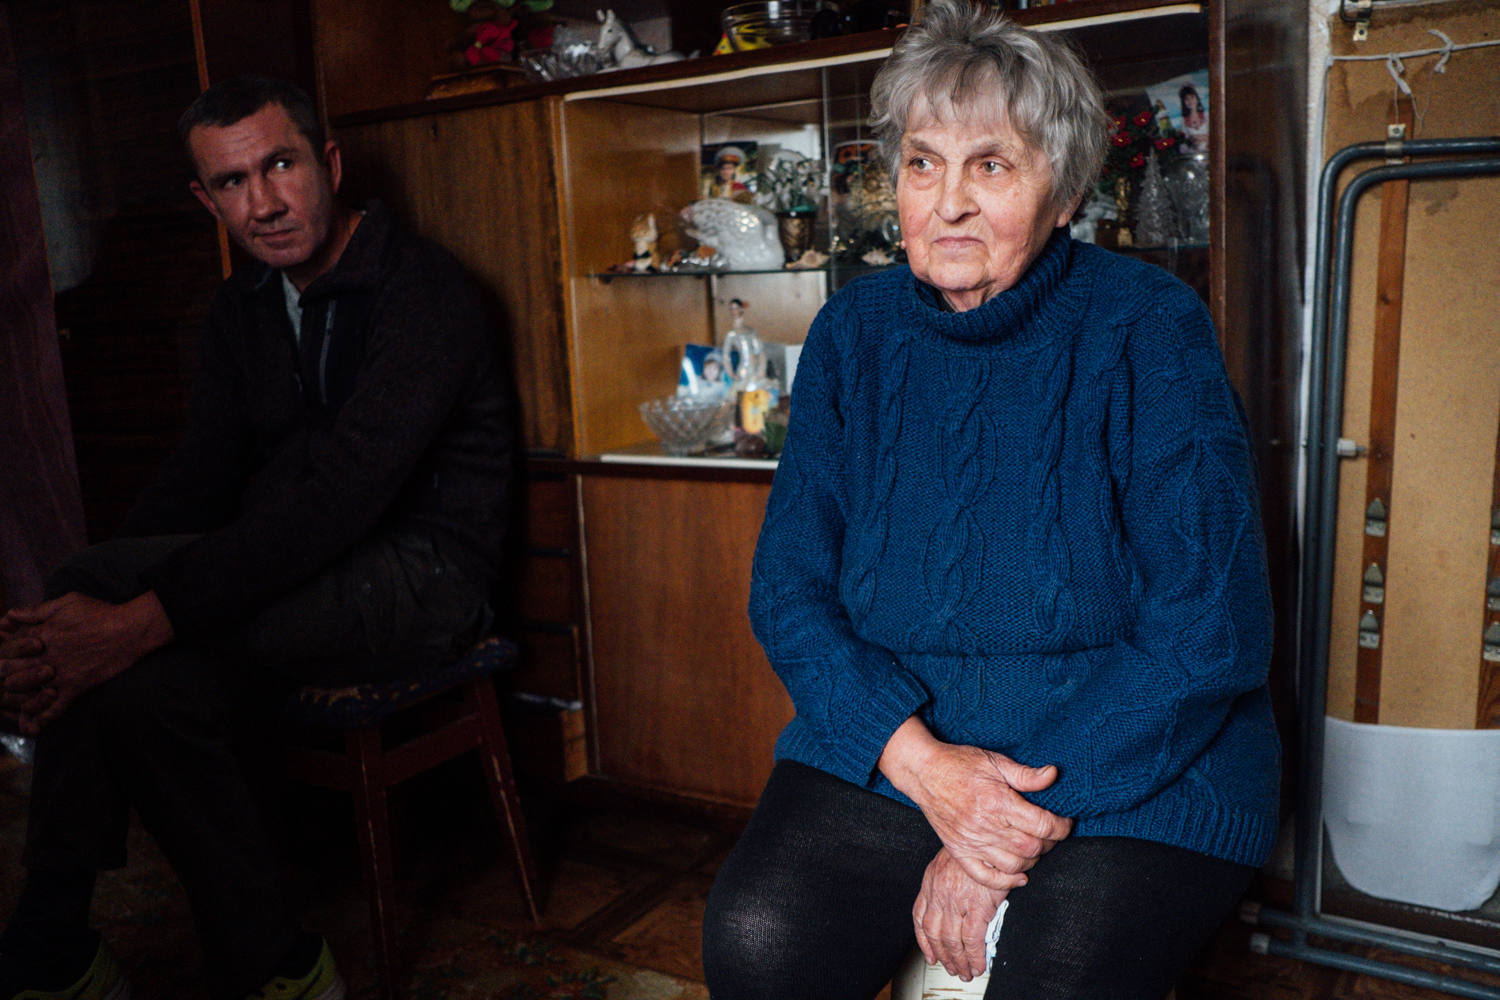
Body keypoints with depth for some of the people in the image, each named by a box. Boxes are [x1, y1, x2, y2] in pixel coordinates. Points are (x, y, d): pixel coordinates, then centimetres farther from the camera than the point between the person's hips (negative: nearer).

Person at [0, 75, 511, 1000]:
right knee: (141, 686, -21)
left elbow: (339, 490, -26)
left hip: (420, 580, -7)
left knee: (102, 580, -22)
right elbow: (200, 479, 5)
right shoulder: (242, 313, 12)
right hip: (297, 582, 7)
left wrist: (143, 615, -32)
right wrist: (90, 616, -13)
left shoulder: (423, 290, -15)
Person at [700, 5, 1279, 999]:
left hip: (1140, 767, -1)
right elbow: (789, 588, 0)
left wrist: (1027, 820, -18)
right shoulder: (854, 332, 2)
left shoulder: (1151, 329, -8)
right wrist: (921, 761, -15)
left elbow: (1210, 632, -12)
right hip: (890, 745, 2)